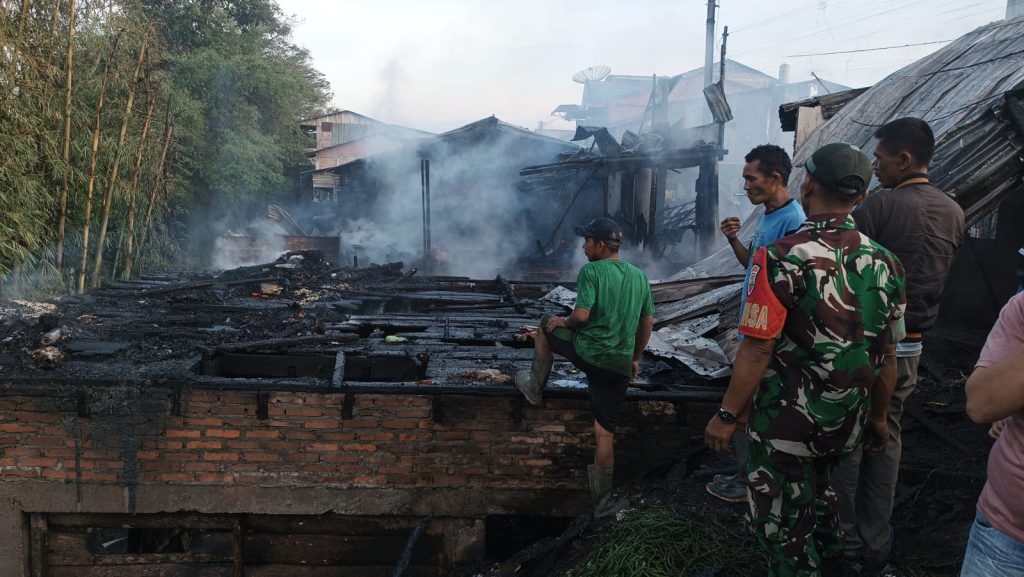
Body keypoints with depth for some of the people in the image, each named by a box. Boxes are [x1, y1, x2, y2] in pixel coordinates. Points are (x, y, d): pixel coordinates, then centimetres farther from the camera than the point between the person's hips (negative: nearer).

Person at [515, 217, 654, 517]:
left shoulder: (591, 271, -10)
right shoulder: (640, 277, 9)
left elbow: (581, 315, -20)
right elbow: (647, 323, 15)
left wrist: (564, 321, 1)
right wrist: (634, 358, 25)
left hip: (586, 353, -5)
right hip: (619, 366, 5)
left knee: (546, 325, 24)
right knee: (605, 431, 12)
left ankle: (534, 388, 34)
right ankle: (602, 499, 16)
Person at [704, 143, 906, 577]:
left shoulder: (782, 258, -21)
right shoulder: (885, 263, -3)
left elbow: (758, 350, -22)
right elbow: (887, 356, 4)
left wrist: (726, 415, -12)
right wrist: (879, 417, 17)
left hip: (787, 421, -6)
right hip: (848, 423, 6)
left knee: (784, 524, 12)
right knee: (817, 490, 31)